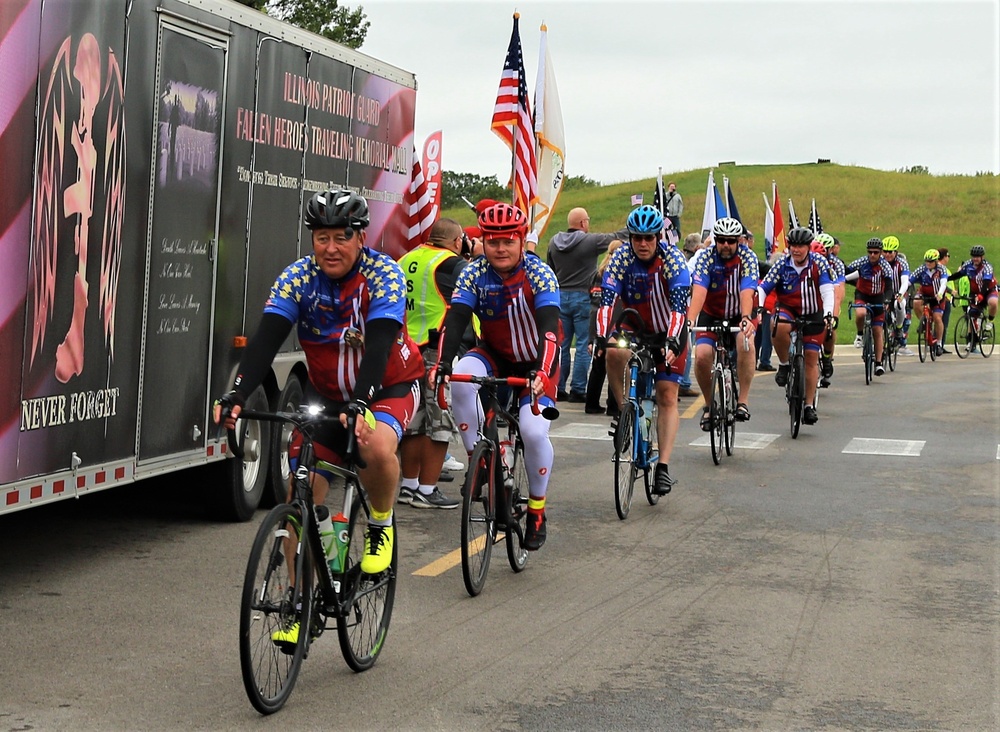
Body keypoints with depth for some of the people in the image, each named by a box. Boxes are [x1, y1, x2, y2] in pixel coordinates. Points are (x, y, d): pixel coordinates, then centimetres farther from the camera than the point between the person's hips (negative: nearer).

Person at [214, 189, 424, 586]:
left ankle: (381, 525, -6)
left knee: (377, 447, -35)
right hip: (326, 393, 3)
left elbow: (378, 344, -34)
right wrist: (237, 393, -40)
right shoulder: (297, 277, -13)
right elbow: (266, 338, -24)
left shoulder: (384, 274, -21)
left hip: (389, 386, -3)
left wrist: (360, 403, -49)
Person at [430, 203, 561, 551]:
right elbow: (455, 319, -22)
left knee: (534, 431, -22)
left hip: (535, 362, -3)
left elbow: (549, 327, -32)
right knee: (462, 378, -31)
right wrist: (442, 364, -39)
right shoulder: (474, 273, -13)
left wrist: (541, 371, -48)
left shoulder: (539, 273, -21)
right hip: (495, 356, 3)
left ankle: (537, 510, 0)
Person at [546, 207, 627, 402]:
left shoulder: (554, 242, 6)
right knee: (584, 345, -1)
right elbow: (617, 237, 0)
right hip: (582, 297, -5)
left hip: (560, 296, 6)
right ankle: (578, 390, -3)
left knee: (561, 344, 10)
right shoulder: (591, 241, -11)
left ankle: (559, 388, 11)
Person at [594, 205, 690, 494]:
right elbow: (607, 299, -25)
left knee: (667, 397, -8)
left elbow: (679, 305, -31)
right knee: (614, 353, -32)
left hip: (669, 331, -2)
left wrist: (671, 341, -45)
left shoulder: (672, 258, -22)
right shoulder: (622, 258, -17)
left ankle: (663, 466, -10)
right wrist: (601, 336, -40)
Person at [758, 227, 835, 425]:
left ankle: (809, 405, 8)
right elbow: (763, 288, -17)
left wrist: (828, 313, -39)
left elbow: (827, 290, -23)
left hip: (813, 314, 0)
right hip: (788, 309, 0)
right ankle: (784, 365, -11)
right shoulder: (783, 264, -12)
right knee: (780, 327, -36)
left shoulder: (819, 262, -14)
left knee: (811, 357, -2)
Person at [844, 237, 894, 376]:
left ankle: (879, 363, 8)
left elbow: (888, 284, -25)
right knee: (860, 314, -35)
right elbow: (844, 272, -12)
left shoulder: (884, 264, -17)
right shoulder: (862, 261, -16)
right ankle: (860, 334, -4)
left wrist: (887, 299, -40)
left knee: (878, 331, 0)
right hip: (862, 295, 0)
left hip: (877, 297, 0)